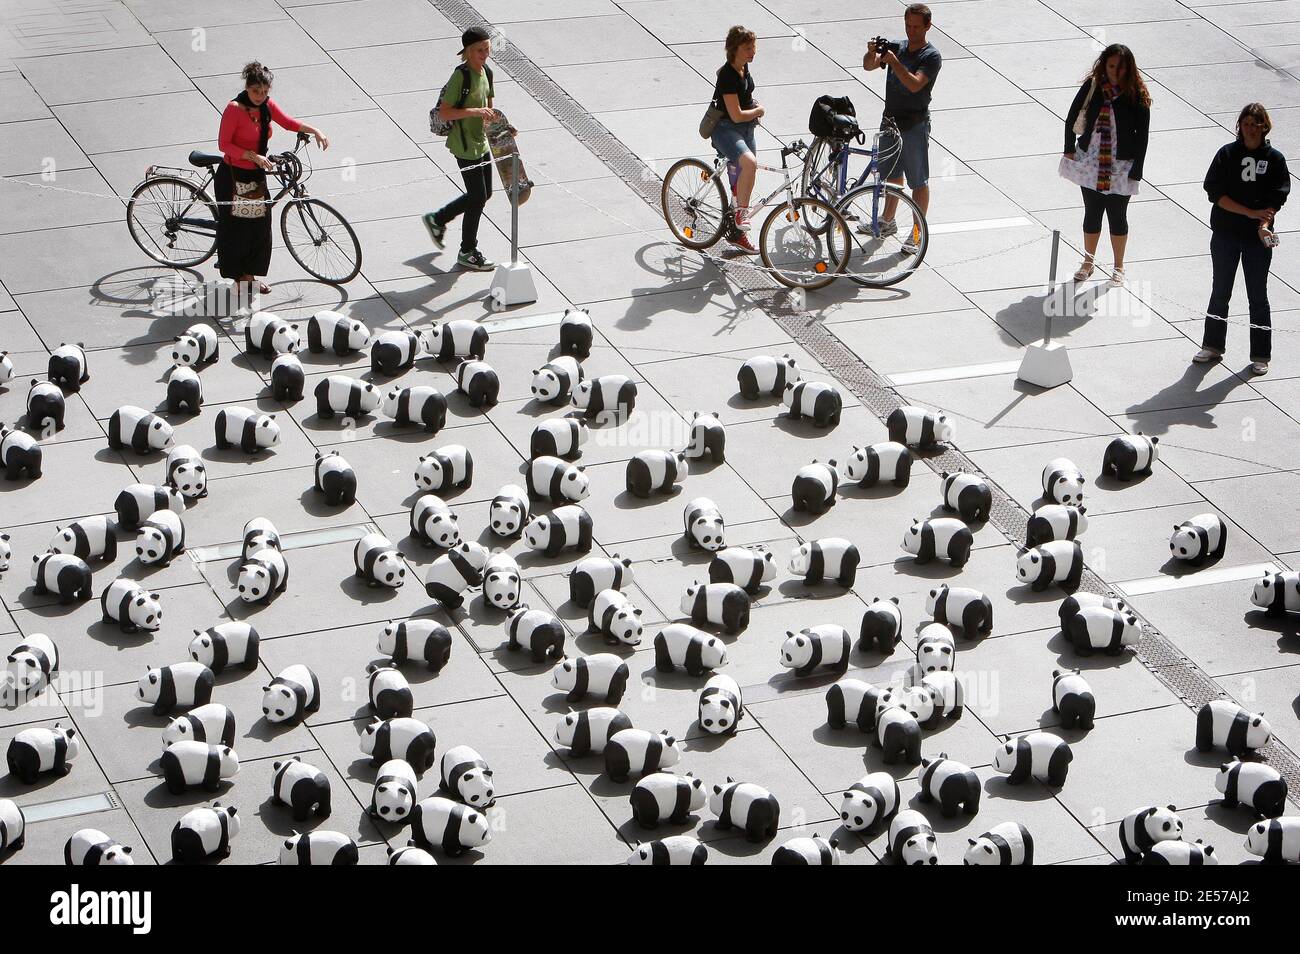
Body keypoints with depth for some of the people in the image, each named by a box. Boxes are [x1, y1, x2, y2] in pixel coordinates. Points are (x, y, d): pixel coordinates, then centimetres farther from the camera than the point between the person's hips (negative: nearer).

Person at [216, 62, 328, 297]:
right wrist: (254, 156, -26)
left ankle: (250, 275, 26)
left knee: (260, 226, 10)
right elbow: (224, 144, -18)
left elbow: (287, 122, 13)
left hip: (256, 175, 7)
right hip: (233, 177, -7)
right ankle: (239, 280, 15)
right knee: (236, 228, 3)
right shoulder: (234, 109, -19)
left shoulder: (267, 106, -1)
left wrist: (314, 131, -2)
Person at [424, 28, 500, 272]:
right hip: (465, 146, -9)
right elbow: (444, 112, -23)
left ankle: (437, 219, 36)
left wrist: (491, 115, -2)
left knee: (483, 194, 18)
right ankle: (467, 253, 14)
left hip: (481, 142, 9)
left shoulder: (486, 72, 5)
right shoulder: (461, 75, -20)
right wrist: (475, 112, -30)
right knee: (478, 197, -2)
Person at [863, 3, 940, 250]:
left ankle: (918, 232, 8)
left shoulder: (931, 57, -14)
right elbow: (868, 66, -4)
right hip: (891, 120, 7)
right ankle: (888, 221, 36)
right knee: (892, 174, 21)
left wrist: (893, 61, -35)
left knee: (918, 182, 1)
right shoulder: (896, 47, 5)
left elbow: (915, 84, -27)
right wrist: (872, 52, -25)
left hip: (915, 125, -7)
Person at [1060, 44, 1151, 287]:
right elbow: (1072, 116, 7)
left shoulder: (1137, 96, -12)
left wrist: (1136, 170, -12)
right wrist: (1070, 148, 3)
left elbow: (1142, 135, -10)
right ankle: (1088, 262, 31)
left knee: (1117, 216, 7)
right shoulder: (1092, 87, -6)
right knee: (1092, 213, 13)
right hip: (1090, 161, 2)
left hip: (1121, 166, -2)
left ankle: (1118, 268, 23)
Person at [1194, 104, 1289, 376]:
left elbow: (1276, 200, -8)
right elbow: (1215, 192, -11)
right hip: (1225, 235, 1)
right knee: (1220, 291, 12)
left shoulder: (1274, 159, -3)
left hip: (1258, 239, -1)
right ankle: (1212, 346, 26)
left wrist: (1264, 224, -26)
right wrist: (1250, 213, -18)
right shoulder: (1227, 154, -3)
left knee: (1258, 296, 5)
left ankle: (1261, 355, 14)